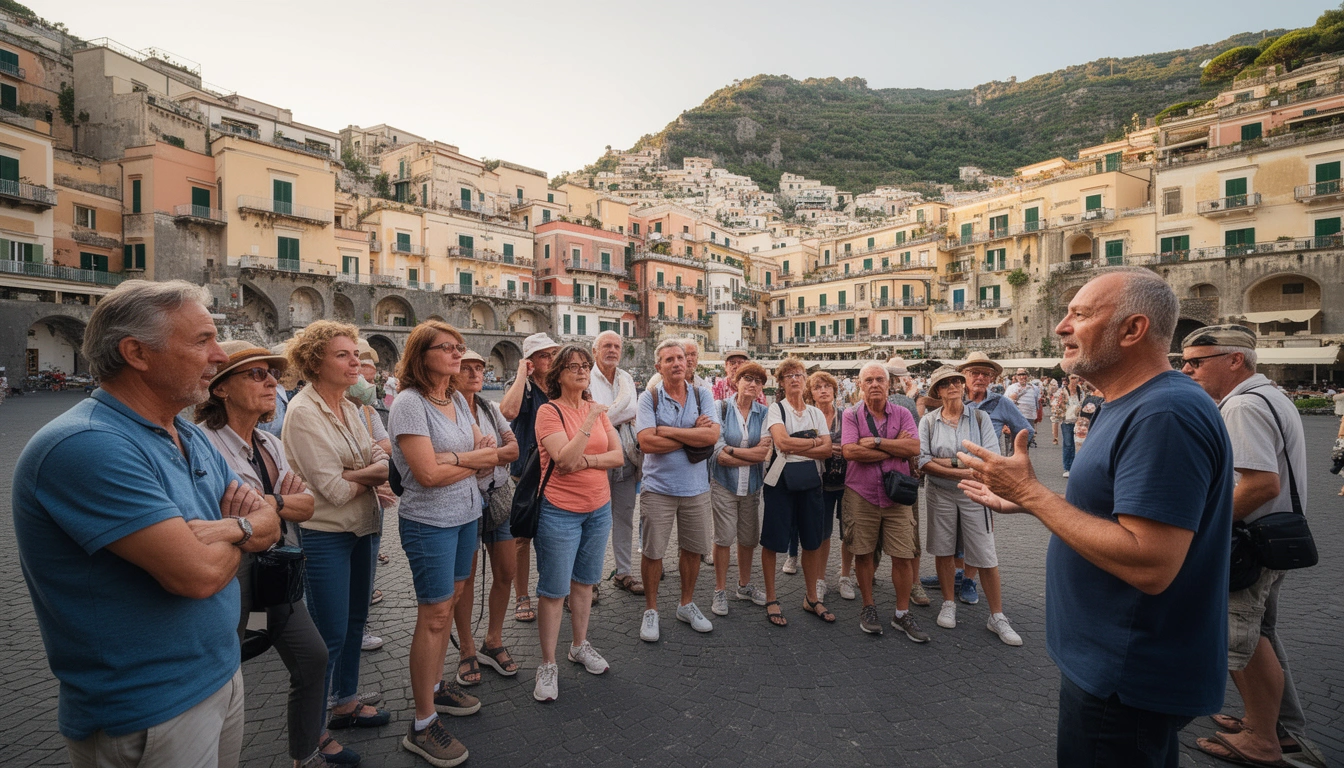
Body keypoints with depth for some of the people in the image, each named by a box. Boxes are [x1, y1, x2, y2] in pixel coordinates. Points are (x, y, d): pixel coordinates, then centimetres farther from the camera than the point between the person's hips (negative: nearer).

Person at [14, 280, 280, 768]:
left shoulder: (191, 437, 4)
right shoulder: (84, 447, -25)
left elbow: (270, 525, 7)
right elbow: (199, 573, -31)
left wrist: (224, 528, -16)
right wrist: (244, 532, -9)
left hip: (223, 671, 8)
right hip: (150, 709, -8)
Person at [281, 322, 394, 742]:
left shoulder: (348, 407, 6)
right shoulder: (304, 412, -17)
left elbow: (384, 462, 1)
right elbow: (334, 488, -21)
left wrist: (355, 473, -19)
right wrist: (374, 475, -5)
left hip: (361, 528, 8)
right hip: (326, 534, -8)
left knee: (355, 620, 20)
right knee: (330, 635, 4)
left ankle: (347, 703, 39)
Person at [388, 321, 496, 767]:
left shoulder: (457, 399, 7)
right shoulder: (409, 403, -16)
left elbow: (488, 452, 5)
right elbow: (428, 473, -22)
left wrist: (455, 457, -15)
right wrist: (475, 460, -9)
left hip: (465, 515, 7)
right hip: (430, 523, -7)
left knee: (448, 603, 16)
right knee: (435, 615, 1)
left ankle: (436, 686, 35)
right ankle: (423, 726, 16)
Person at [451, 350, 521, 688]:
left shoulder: (490, 408, 8)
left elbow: (513, 448, -2)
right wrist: (493, 453, -12)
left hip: (500, 496, 6)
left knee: (506, 572, 9)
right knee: (465, 576, 7)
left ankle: (493, 642, 29)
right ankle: (467, 651, 26)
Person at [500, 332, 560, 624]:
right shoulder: (521, 386, -6)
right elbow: (508, 411, -29)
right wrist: (522, 375, -20)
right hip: (526, 471, -4)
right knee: (522, 537, 6)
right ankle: (522, 598, 21)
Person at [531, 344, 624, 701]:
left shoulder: (596, 408, 5)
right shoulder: (549, 411, -11)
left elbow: (618, 455, -2)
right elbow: (564, 459, -23)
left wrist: (585, 460, -17)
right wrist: (589, 421, -25)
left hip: (598, 508, 6)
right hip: (560, 511, -5)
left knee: (583, 581, 19)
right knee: (553, 590, 3)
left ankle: (580, 645, 37)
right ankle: (548, 665, 19)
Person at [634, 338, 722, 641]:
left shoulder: (702, 395, 1)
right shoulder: (649, 397, -7)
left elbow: (712, 435, -14)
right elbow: (646, 442, -19)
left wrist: (667, 430, -17)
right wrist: (693, 435, -14)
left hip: (696, 486, 3)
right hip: (658, 487, -3)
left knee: (693, 549, 15)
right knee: (652, 551, 8)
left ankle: (687, 604, 37)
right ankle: (650, 610, 29)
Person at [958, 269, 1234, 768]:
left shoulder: (1166, 414, -26)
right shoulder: (1134, 407, 8)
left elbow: (1148, 566, -32)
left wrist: (1031, 492, -26)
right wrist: (1021, 502, 11)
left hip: (1126, 682, -10)